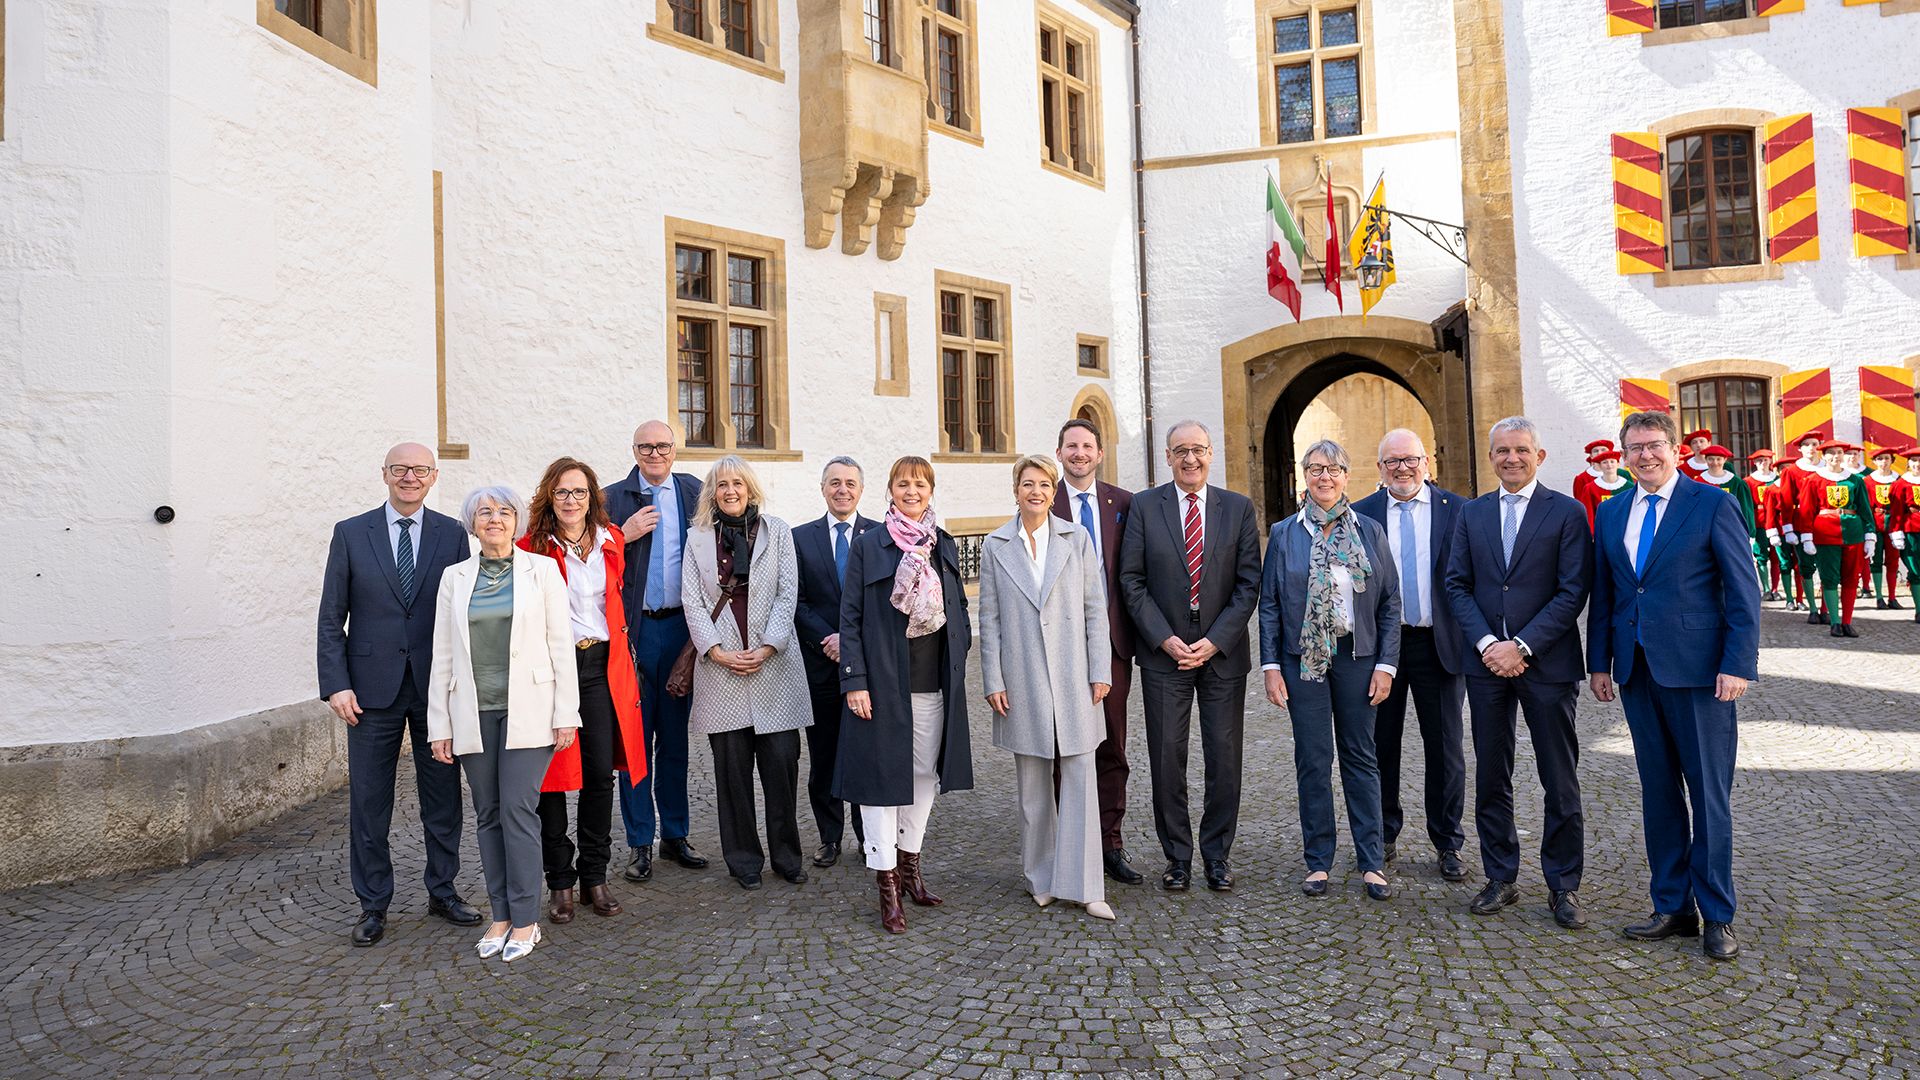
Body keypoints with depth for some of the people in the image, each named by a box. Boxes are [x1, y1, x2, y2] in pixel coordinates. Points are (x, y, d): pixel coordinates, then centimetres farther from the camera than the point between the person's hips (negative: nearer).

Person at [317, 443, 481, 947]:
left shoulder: (452, 534, 3)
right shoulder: (350, 533, 2)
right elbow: (331, 619, 2)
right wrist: (336, 684, -7)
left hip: (438, 685, 1)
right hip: (373, 688, -1)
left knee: (443, 796, 10)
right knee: (368, 802, 7)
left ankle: (442, 892, 27)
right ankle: (373, 905, 22)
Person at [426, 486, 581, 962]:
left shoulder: (542, 569, 1)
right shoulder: (455, 577, 9)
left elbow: (561, 645, -2)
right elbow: (442, 654, 9)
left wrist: (566, 714, -7)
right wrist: (439, 725, 5)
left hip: (527, 709, -3)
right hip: (474, 713, 3)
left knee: (518, 808, -6)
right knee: (488, 814, 8)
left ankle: (525, 919, 5)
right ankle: (501, 915, 19)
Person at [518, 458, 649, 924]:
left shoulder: (611, 541, 8)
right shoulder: (532, 548, -3)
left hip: (603, 666, 3)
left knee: (601, 772, 4)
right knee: (552, 774, 3)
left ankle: (595, 876, 18)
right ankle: (560, 881, 18)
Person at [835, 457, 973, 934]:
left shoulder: (944, 545, 10)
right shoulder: (868, 546, -3)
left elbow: (959, 609, 15)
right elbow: (851, 617, -5)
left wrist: (958, 661, 5)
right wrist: (855, 680, -12)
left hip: (935, 683, 5)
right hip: (884, 682, -4)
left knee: (925, 773, 12)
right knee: (883, 775, 1)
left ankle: (909, 863, 28)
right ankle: (887, 885, 11)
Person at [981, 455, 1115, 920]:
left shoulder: (1077, 539, 5)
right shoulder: (995, 546, 5)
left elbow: (1095, 608, 4)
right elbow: (989, 618, 4)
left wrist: (1100, 671, -2)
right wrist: (993, 681, -1)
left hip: (1072, 678, 0)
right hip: (1022, 681, 0)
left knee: (1079, 778, -2)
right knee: (1032, 784, 9)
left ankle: (1083, 885, 5)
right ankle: (1041, 877, 23)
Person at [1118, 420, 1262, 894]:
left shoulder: (1238, 508, 5)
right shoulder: (1144, 506, 2)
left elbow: (1249, 583, 1)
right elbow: (1132, 580, -1)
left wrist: (1214, 641, -9)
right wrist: (1165, 639, -10)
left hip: (1223, 653, 1)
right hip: (1164, 654, -1)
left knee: (1224, 758, 6)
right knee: (1167, 760, 3)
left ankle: (1217, 854, 22)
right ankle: (1177, 855, 18)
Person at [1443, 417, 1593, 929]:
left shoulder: (1567, 513, -2)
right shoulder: (1471, 514, 9)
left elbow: (1573, 591, -8)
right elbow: (1457, 585, 5)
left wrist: (1521, 645, -15)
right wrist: (1486, 643, -9)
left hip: (1547, 662, -3)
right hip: (1487, 660, 3)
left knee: (1561, 781, 6)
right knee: (1491, 778, 9)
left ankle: (1563, 886, 19)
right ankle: (1501, 878, 22)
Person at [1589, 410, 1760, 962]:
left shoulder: (1712, 506, -4)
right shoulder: (1610, 513, 10)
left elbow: (1744, 590, -6)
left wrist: (1738, 664, -13)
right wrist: (1599, 662, 9)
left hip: (1698, 671, -5)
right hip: (1637, 672, 5)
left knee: (1709, 794, 4)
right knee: (1658, 793, 11)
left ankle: (1717, 916, 17)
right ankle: (1672, 906, 22)